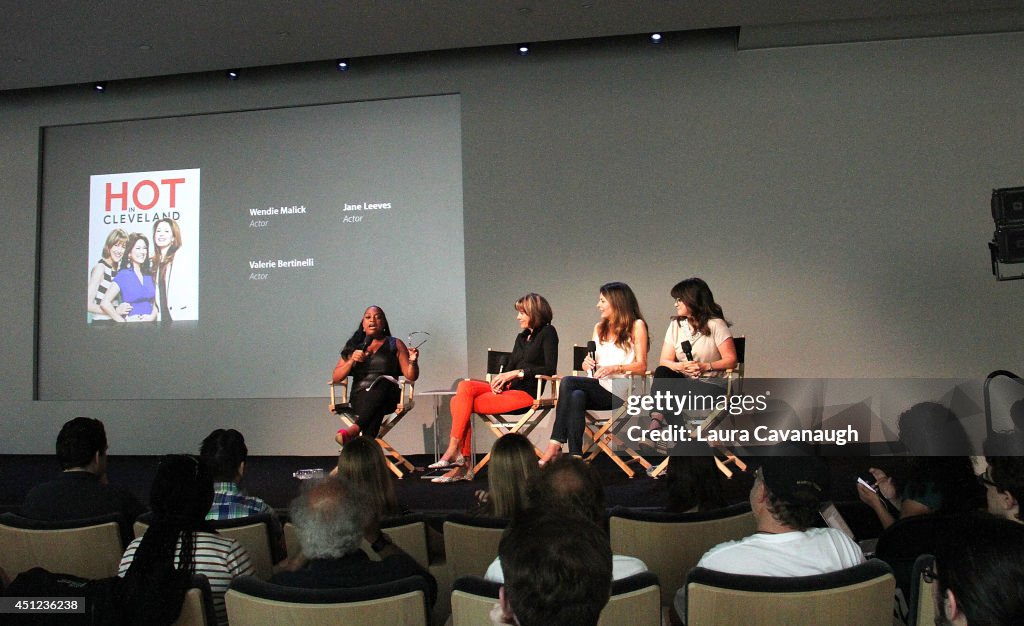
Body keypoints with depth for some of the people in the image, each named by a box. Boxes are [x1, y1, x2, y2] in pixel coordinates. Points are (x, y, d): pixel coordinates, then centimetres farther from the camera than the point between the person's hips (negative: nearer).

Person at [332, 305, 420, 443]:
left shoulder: (395, 344, 16)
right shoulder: (354, 346, 19)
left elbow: (411, 376, 9)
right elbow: (335, 378, 13)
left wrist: (413, 361, -13)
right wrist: (351, 361, -5)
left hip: (387, 397, -1)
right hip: (359, 397, 1)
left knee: (382, 382, -38)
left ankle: (355, 428, -51)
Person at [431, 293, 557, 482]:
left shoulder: (547, 333, 0)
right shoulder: (521, 337, 23)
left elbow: (550, 369, -11)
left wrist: (517, 373, -16)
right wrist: (500, 380, -4)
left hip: (526, 393, -8)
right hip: (507, 388, 8)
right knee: (465, 387, -16)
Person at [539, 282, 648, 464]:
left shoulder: (636, 326, 3)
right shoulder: (599, 328, 22)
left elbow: (641, 366, -4)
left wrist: (614, 368, -19)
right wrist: (587, 363, -2)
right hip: (598, 387, 5)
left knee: (568, 382, -27)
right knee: (576, 396, -29)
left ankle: (556, 445, -24)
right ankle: (575, 457, -34)